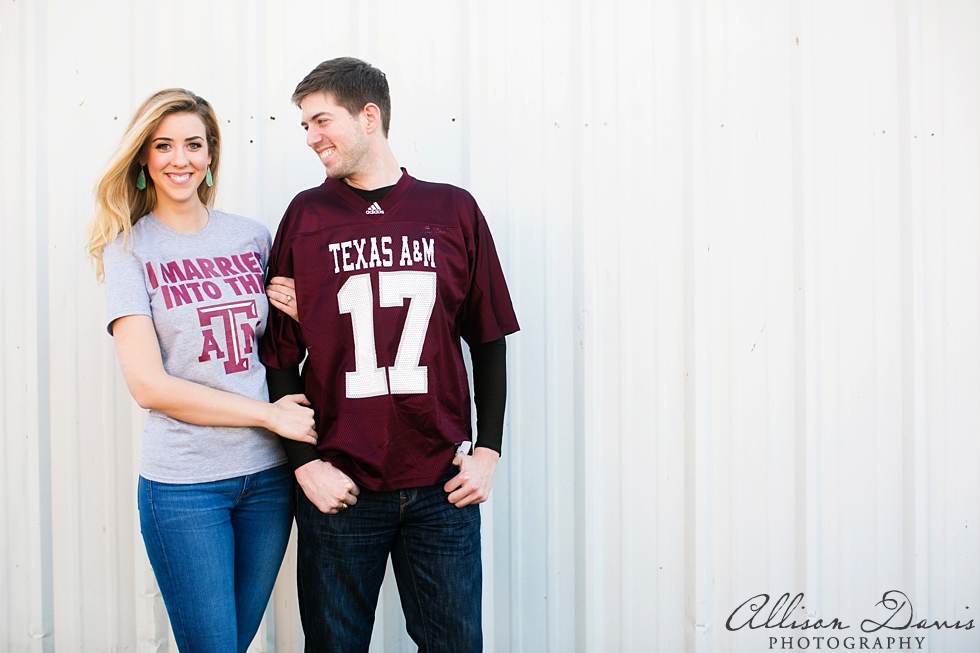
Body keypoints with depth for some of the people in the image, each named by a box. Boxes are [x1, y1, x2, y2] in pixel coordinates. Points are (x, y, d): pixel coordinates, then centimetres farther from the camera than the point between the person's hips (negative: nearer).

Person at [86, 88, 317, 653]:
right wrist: (270, 414, -13)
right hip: (184, 482, -4)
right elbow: (148, 384, -11)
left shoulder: (253, 238, 7)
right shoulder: (129, 248, -3)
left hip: (268, 474, 4)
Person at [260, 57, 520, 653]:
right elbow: (280, 356, 2)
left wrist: (488, 452, 1)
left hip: (442, 489, 1)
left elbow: (489, 341, 7)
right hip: (338, 489, 0)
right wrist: (306, 463, -6)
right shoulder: (307, 215, 2)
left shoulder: (454, 210, 3)